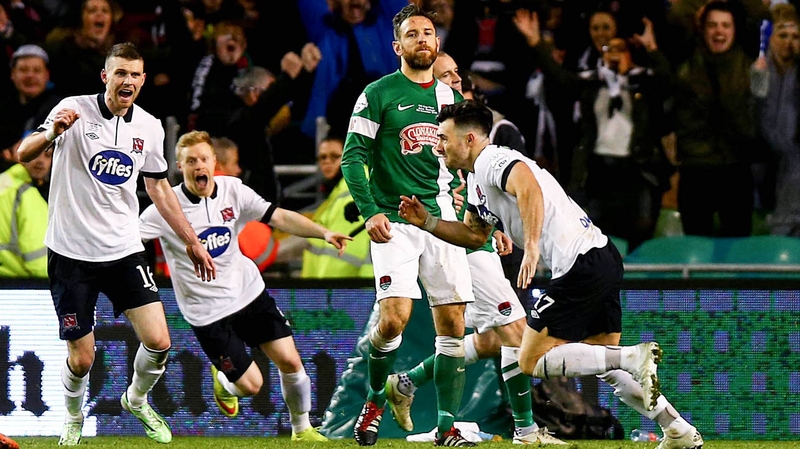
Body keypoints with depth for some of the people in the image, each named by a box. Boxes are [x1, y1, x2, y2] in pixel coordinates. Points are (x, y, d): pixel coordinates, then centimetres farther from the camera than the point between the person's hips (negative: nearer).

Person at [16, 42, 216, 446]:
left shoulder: (149, 127, 3)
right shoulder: (74, 110, -10)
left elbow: (158, 188, 17)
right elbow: (23, 155, -19)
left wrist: (191, 242, 18)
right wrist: (51, 134, -41)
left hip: (124, 250, 3)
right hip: (72, 253, -3)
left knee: (158, 342, -9)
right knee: (81, 359, -2)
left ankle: (136, 401, 22)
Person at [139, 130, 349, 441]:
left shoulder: (233, 190, -5)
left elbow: (279, 217, -4)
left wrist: (324, 233, -15)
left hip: (249, 291, 4)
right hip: (208, 311, -4)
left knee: (289, 361, -3)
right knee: (251, 385, -5)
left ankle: (301, 429, 19)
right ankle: (223, 381, 32)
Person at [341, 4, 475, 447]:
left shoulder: (451, 97, 14)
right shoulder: (378, 94, -1)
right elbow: (353, 158, -4)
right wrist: (369, 211, -15)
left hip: (442, 221, 5)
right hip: (394, 222, -5)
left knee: (452, 323, -1)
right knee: (394, 316, -18)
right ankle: (375, 400, 8)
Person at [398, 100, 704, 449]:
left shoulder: (492, 161, -10)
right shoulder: (476, 179, 22)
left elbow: (529, 188, -30)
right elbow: (474, 235, 31)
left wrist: (531, 247, -38)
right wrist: (426, 221, 17)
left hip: (581, 264, -10)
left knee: (532, 361, -8)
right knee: (607, 366, 16)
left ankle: (636, 358, -19)